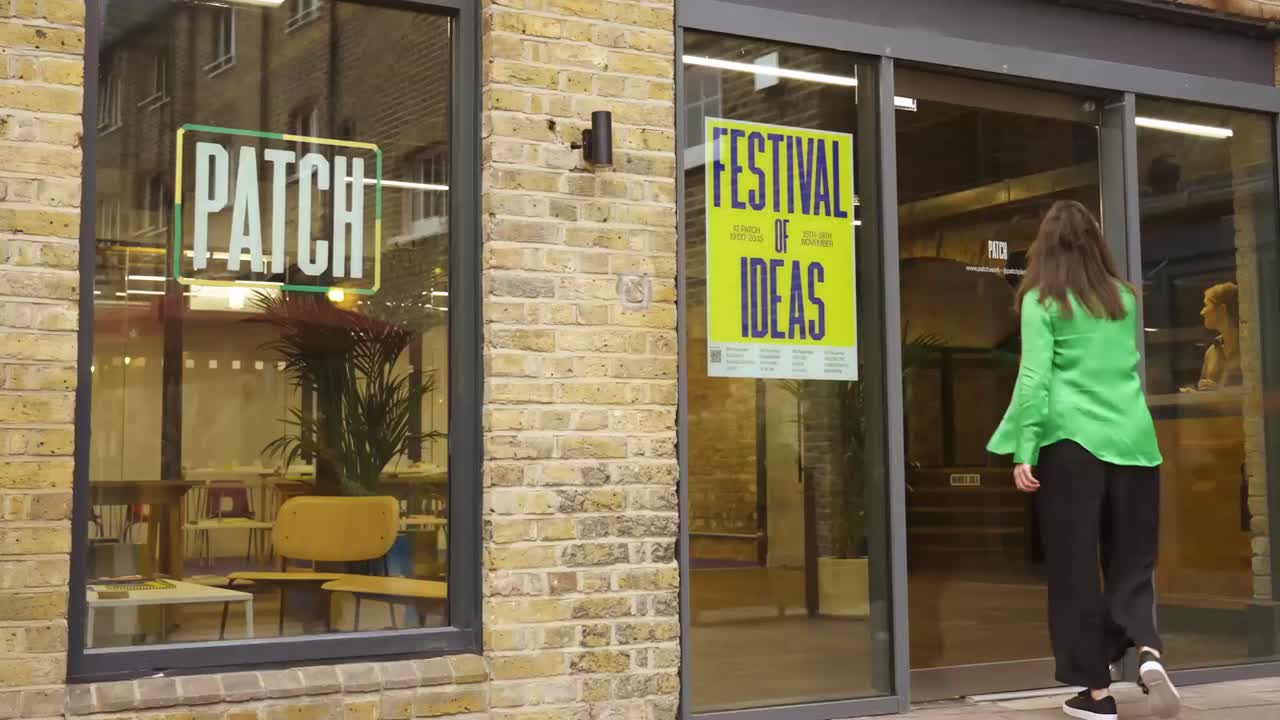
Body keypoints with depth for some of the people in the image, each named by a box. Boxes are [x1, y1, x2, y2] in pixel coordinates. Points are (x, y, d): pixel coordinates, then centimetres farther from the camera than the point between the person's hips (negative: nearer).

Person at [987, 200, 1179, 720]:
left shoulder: (1042, 300, -1)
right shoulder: (1125, 297, 14)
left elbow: (1034, 379, -9)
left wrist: (1023, 451, -9)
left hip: (1071, 442, -4)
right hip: (1133, 442, 4)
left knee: (1074, 567, 4)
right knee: (1131, 562, 11)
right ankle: (1147, 650, -14)